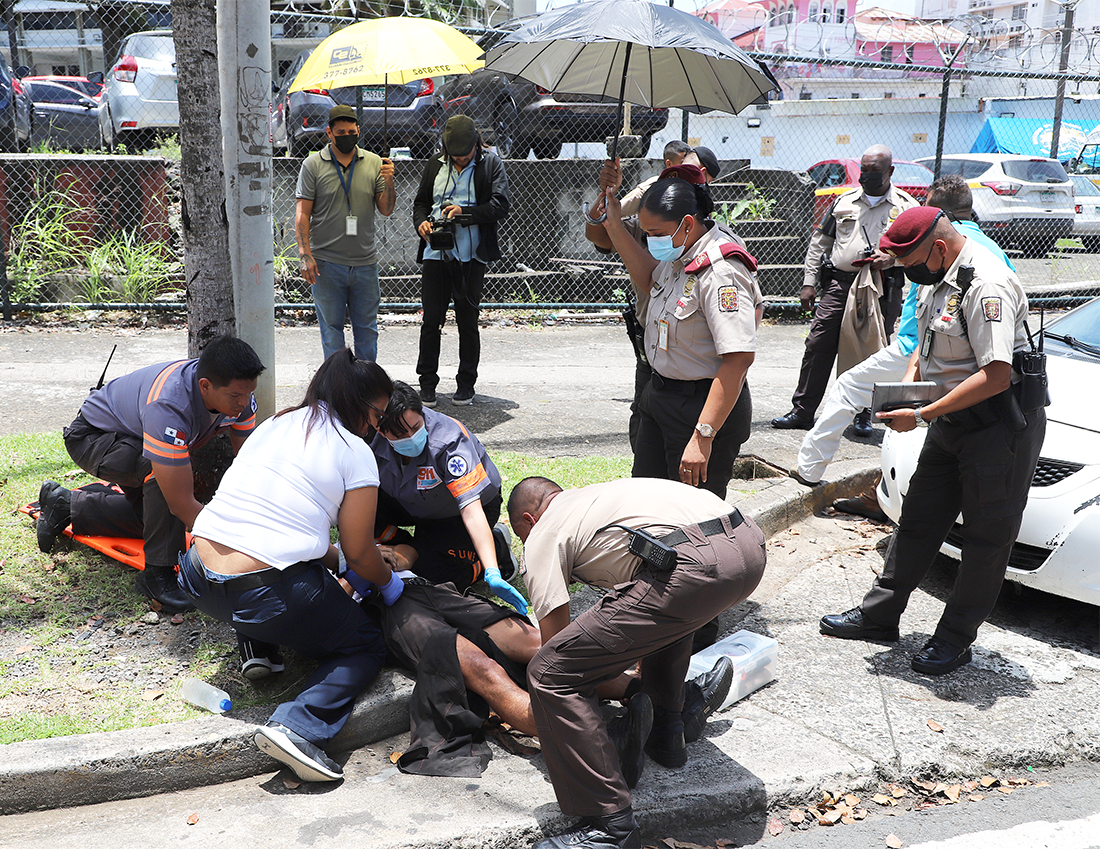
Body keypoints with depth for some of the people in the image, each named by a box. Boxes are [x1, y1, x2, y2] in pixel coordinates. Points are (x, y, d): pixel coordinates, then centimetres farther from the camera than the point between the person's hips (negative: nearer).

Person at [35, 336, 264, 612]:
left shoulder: (239, 395, -23)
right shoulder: (168, 406, -44)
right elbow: (182, 504, -42)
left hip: (132, 435, 8)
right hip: (93, 435, -8)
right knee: (161, 473, -36)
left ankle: (66, 505, 32)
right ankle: (157, 573, -21)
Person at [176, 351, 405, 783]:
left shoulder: (274, 424, 16)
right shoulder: (355, 453, -3)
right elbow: (359, 555, 1)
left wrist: (335, 561, 32)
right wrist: (389, 583, 22)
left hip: (198, 580, 7)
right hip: (269, 596, -7)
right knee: (366, 647, 13)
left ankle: (258, 650, 14)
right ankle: (298, 727, -11)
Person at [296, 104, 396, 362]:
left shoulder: (374, 163, 6)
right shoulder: (313, 164, 0)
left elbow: (386, 210, 5)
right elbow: (302, 213, -1)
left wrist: (389, 183, -14)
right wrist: (305, 255, -10)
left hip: (365, 262, 2)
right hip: (326, 263, -2)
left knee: (367, 329, 9)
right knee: (331, 327, 5)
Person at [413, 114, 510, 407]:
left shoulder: (490, 164, 3)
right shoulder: (435, 166, 15)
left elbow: (500, 206, -6)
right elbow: (421, 202, 22)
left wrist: (464, 212, -19)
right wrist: (421, 222, 0)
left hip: (472, 256, -3)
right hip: (436, 252, 3)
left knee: (467, 323, 4)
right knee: (431, 321, 1)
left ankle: (466, 385, 15)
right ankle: (427, 384, 11)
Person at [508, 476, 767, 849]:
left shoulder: (542, 535, 16)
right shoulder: (594, 497, 39)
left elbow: (554, 637, 15)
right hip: (750, 543, 9)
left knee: (548, 675, -2)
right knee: (661, 614, 43)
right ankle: (666, 733, 40)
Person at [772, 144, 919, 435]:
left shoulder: (906, 207, 6)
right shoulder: (844, 201, 15)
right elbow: (820, 242, 17)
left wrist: (892, 258, -14)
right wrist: (809, 282, 9)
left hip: (882, 290, -2)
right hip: (839, 282, 2)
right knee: (818, 346, -2)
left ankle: (864, 416, 16)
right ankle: (802, 411, 5)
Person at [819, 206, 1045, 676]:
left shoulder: (987, 286, -24)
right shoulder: (935, 276, 6)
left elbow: (995, 376, -29)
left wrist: (921, 415, -25)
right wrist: (910, 379, 2)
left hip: (1000, 424, -9)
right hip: (952, 421, 10)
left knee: (987, 535, 4)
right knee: (918, 519, 15)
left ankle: (956, 637, 15)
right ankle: (880, 614, 25)